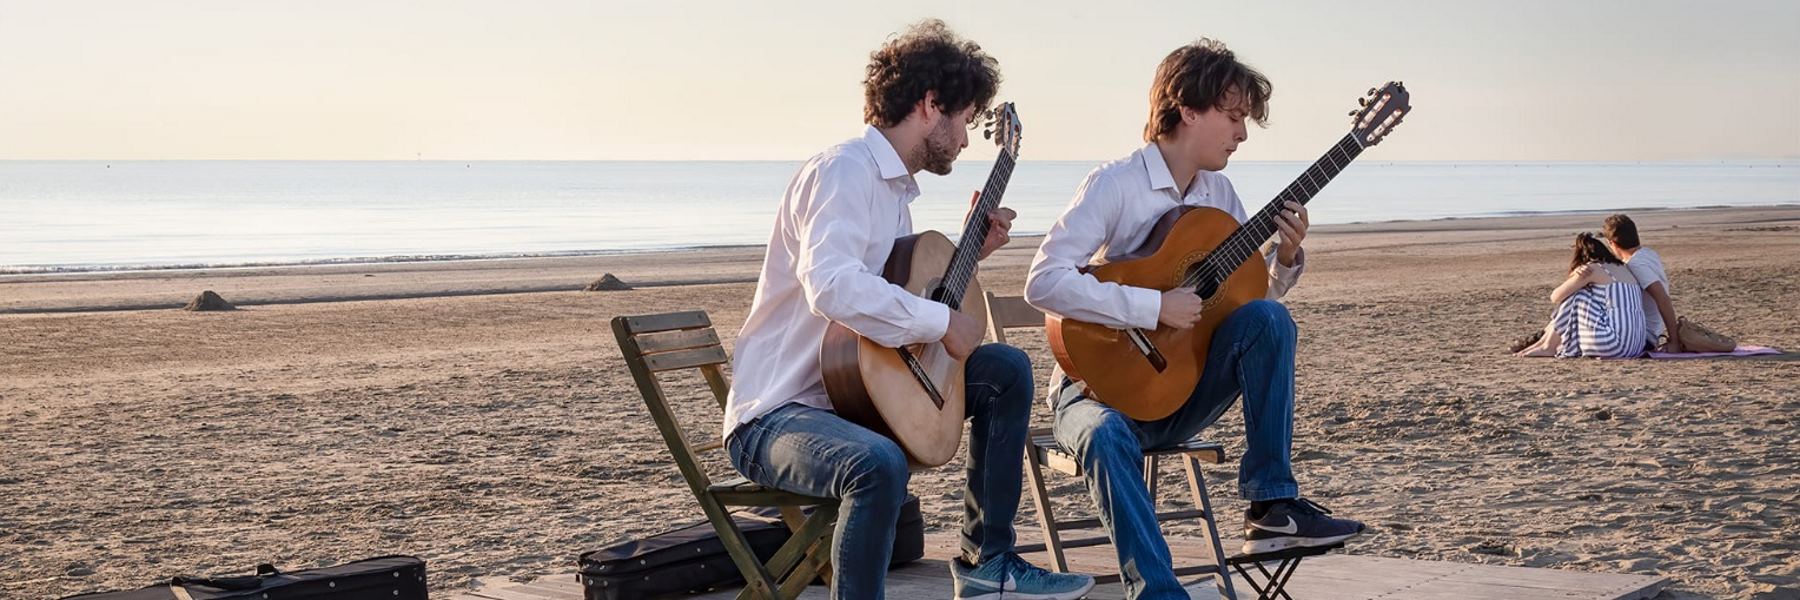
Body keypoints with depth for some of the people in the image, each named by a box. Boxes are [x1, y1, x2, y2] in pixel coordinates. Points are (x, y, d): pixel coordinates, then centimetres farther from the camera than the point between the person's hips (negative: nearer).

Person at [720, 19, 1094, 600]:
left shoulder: (894, 185, 14)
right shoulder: (845, 171, -18)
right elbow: (830, 285, -35)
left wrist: (970, 253, 14)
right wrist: (942, 321, -26)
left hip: (855, 385, 10)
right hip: (776, 414, -10)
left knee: (1005, 368, 10)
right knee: (879, 465, -39)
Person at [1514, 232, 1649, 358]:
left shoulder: (1592, 269, 0)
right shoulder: (1623, 268, 23)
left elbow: (1555, 297, 5)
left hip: (1613, 343, -8)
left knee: (1573, 299, 7)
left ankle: (1548, 347, 15)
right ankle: (1544, 341, 29)